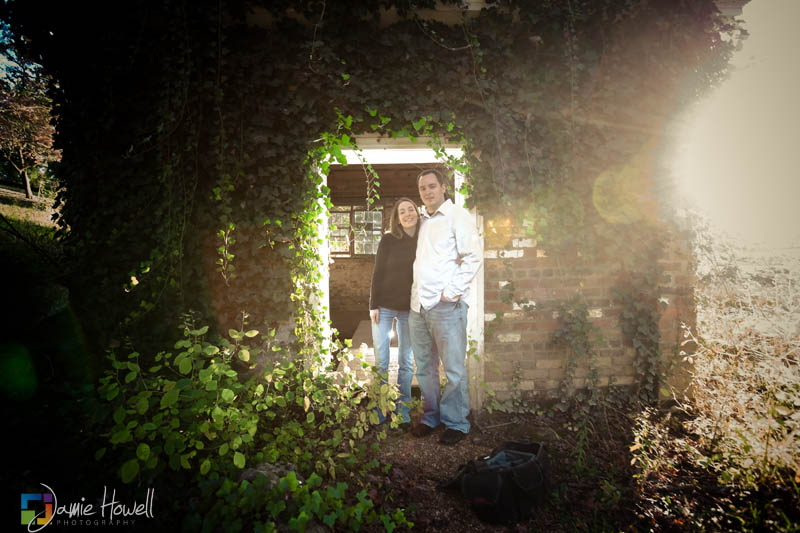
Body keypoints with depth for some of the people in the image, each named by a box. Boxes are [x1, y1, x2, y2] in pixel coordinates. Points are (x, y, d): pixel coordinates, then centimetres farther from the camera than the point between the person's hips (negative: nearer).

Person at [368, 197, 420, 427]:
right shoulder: (388, 239, -4)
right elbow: (378, 273, -3)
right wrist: (373, 304, -8)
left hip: (410, 309, 2)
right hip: (384, 306, -2)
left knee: (406, 362, 8)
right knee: (381, 362, 2)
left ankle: (403, 412, 18)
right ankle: (379, 411, 15)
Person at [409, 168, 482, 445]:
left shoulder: (458, 216, -2)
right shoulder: (422, 221, 18)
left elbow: (474, 256, -11)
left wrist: (453, 291, -15)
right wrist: (416, 293, 14)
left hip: (445, 306, -7)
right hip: (417, 306, 7)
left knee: (454, 369, 1)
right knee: (424, 368, 14)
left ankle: (456, 423, 14)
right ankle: (430, 417, 28)